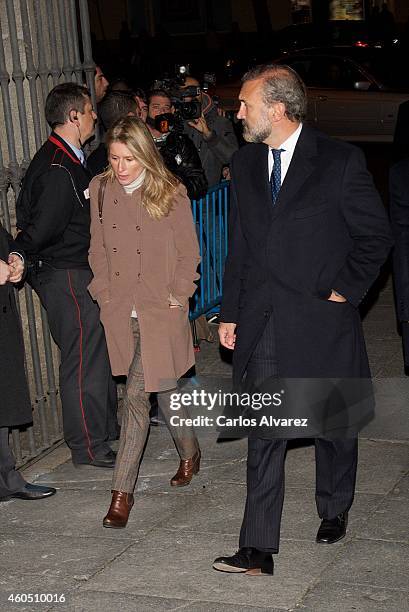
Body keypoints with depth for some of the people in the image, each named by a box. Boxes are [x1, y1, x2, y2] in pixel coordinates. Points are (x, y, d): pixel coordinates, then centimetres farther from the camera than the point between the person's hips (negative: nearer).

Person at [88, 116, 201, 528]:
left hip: (160, 310, -4)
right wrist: (104, 293, 5)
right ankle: (189, 453, 38)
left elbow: (188, 253, 0)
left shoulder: (170, 192, -6)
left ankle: (122, 490, -1)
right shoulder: (100, 189, 5)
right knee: (161, 388, 15)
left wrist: (175, 297, -7)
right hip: (120, 309, 4)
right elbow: (98, 248, 13)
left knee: (137, 394, -10)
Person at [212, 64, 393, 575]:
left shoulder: (340, 162, -9)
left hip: (320, 321, -3)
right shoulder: (245, 164, 7)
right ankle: (258, 549, 3)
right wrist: (230, 314, 10)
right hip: (262, 323, 3)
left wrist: (345, 289, -7)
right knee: (263, 436, 0)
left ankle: (334, 512, 38)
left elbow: (376, 236, -2)